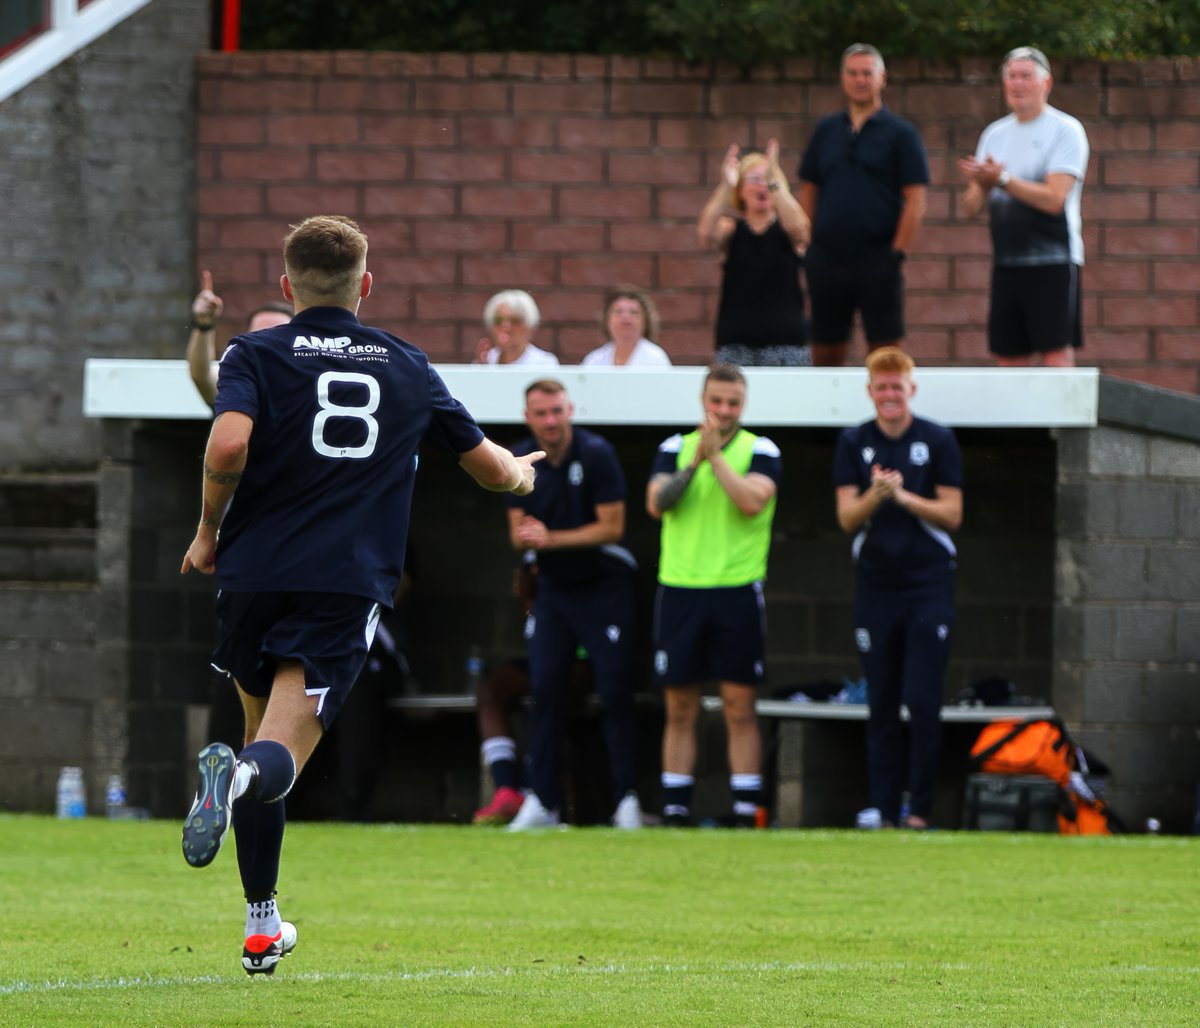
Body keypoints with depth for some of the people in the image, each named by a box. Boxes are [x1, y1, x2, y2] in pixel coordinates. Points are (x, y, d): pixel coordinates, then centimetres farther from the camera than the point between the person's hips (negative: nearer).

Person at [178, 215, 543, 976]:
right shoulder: (407, 367, 14)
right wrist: (521, 474, 47)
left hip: (257, 572, 1)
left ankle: (263, 928, 21)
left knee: (263, 732, 21)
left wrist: (209, 531, 0)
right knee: (280, 758, -9)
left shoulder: (256, 356, 4)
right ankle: (242, 775, -48)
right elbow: (487, 465, 23)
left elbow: (228, 445, -16)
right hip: (350, 586, 0)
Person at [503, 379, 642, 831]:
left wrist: (552, 538, -20)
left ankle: (627, 799, -2)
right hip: (553, 588, 5)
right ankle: (541, 801, 5)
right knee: (544, 692, 1)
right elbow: (518, 531, 5)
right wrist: (527, 537, -20)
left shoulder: (597, 454, -14)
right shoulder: (520, 460, 1)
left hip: (604, 587, -5)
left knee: (615, 694, -7)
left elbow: (611, 527, -14)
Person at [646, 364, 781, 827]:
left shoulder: (760, 451, 2)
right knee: (680, 710, 5)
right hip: (680, 591, 2)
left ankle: (746, 811, 0)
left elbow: (752, 501, -15)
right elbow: (657, 503, -5)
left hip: (737, 592, -2)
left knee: (740, 710, -2)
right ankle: (675, 810, 8)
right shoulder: (675, 448, 10)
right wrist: (694, 462, -16)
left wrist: (715, 456, -17)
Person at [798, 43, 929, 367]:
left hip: (877, 263, -4)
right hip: (826, 263, 4)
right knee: (826, 353, 6)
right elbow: (808, 192, 15)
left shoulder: (899, 133, 1)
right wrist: (805, 247, 5)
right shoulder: (826, 131, 13)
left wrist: (898, 253, -10)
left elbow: (915, 201, -3)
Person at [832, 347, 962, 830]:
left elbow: (952, 515, -2)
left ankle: (920, 807, -1)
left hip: (928, 586, -2)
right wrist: (875, 495, -19)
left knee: (922, 699, -8)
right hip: (875, 586, 2)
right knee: (880, 705, 5)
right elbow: (847, 518, 1)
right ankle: (881, 806, 8)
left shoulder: (938, 441, 1)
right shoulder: (853, 443, 6)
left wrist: (905, 497, -17)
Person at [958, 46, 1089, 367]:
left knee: (1056, 354, -12)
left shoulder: (1065, 130, -3)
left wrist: (1002, 179, -17)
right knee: (1009, 360, 5)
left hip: (1052, 263, -6)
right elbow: (971, 208, 12)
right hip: (1006, 265, 6)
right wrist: (981, 185, -10)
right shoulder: (995, 134, 15)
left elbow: (1053, 199, -15)